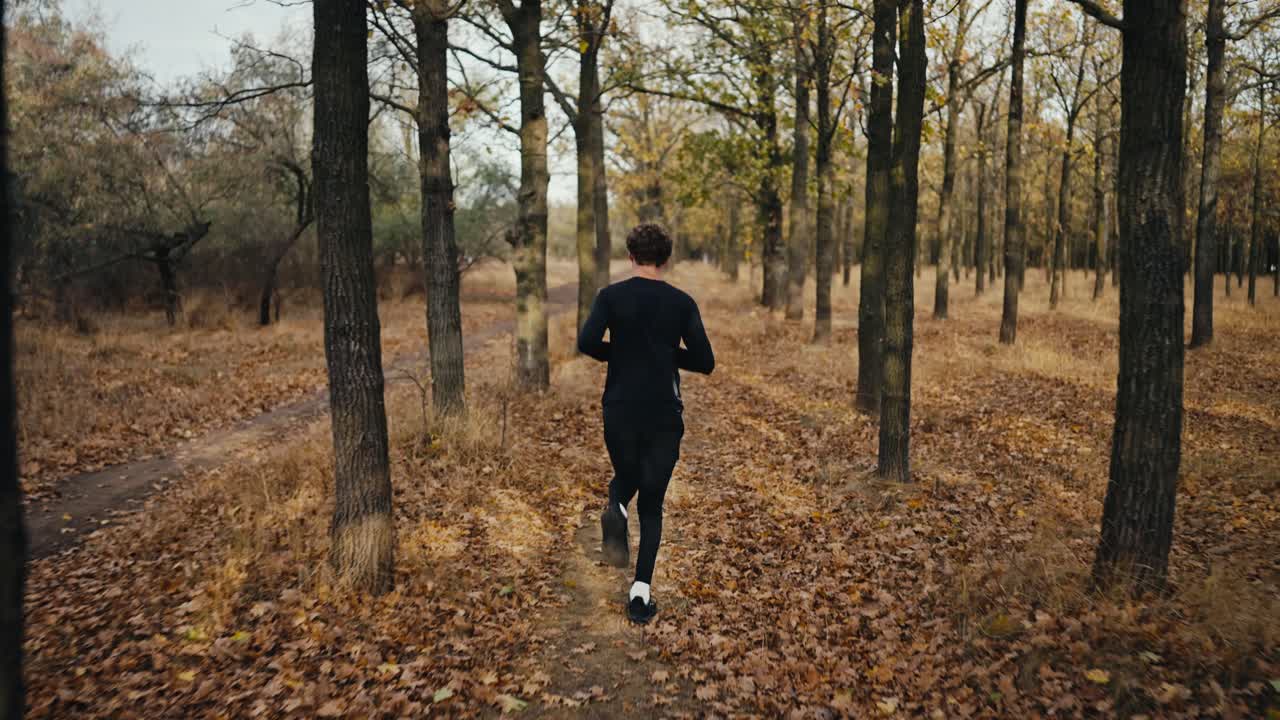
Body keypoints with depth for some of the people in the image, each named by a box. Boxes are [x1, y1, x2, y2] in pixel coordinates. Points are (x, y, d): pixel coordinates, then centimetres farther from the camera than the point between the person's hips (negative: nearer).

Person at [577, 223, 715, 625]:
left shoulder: (612, 296, -3)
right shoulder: (682, 303, -2)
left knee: (626, 476, 27)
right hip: (664, 415, 0)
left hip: (620, 412, 0)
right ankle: (641, 593, 1)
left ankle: (615, 511, -8)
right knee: (651, 504, 9)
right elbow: (705, 362, -5)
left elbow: (587, 342, -17)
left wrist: (618, 353, 3)